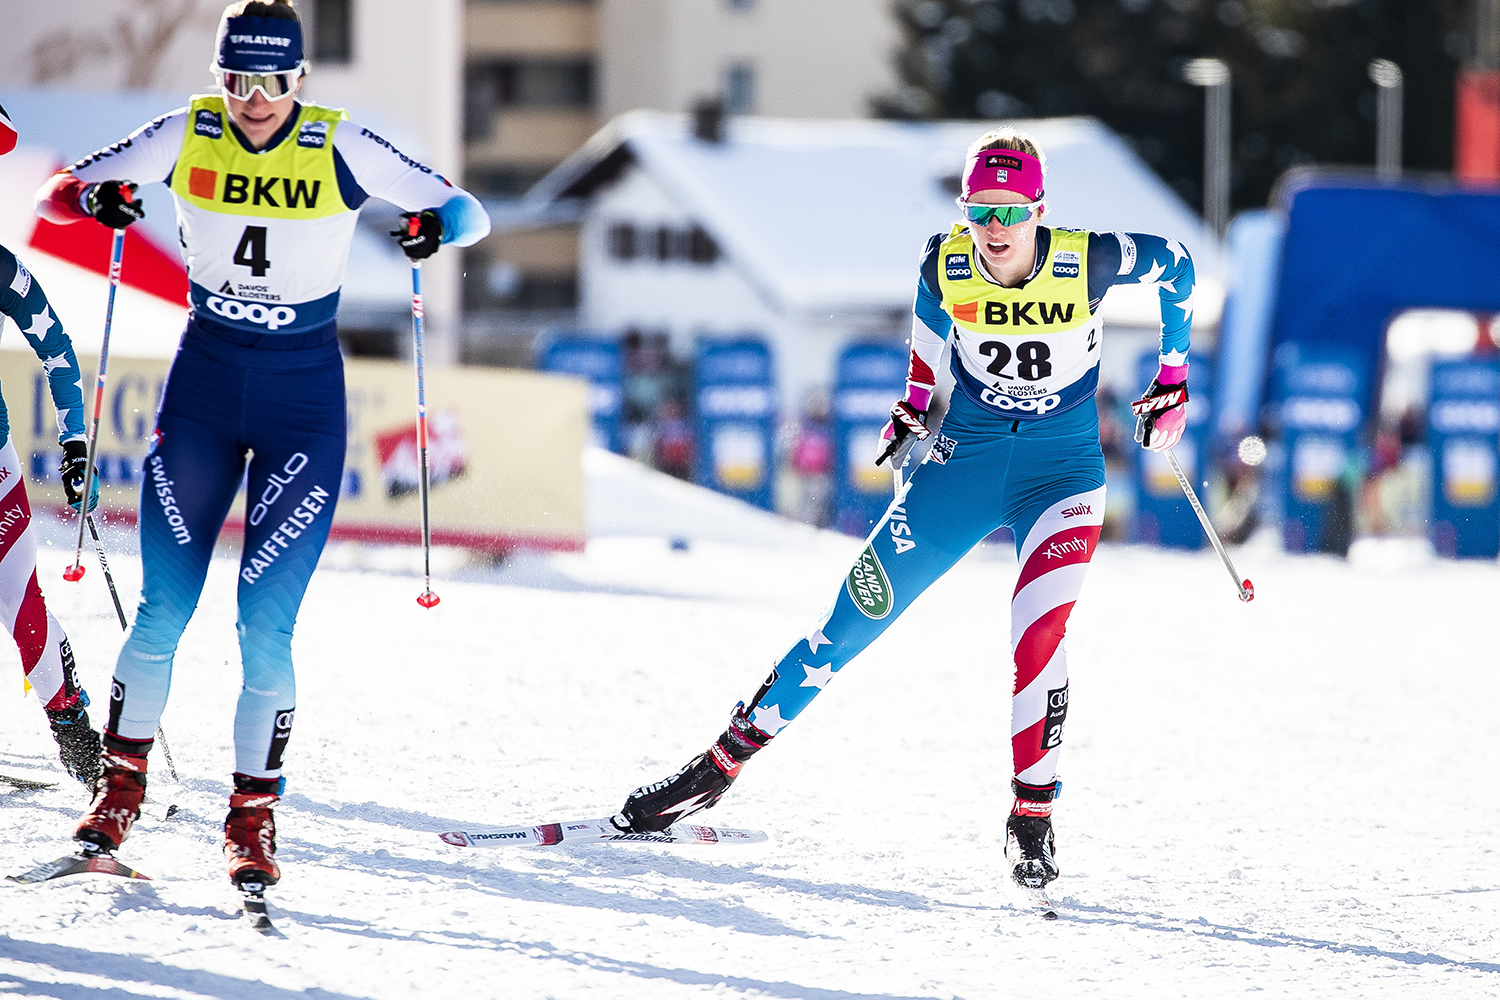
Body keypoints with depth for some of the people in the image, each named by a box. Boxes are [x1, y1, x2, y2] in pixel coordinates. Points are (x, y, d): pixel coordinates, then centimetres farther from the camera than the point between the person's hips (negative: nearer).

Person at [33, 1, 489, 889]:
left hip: (304, 396, -2)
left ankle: (255, 817, 3)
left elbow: (466, 209, -6)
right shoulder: (187, 136, -4)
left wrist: (436, 226, -29)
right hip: (203, 382, 2)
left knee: (266, 624, -8)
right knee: (164, 609, -2)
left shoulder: (341, 149, -9)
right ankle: (121, 786, 15)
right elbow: (60, 190, -1)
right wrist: (96, 198, -23)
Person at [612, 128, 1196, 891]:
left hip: (1063, 470, -2)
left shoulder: (1089, 261, -19)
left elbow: (1175, 263, 1)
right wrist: (916, 397, 17)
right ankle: (723, 763, 9)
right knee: (856, 617, 0)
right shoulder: (945, 263, -12)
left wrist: (1173, 376, 5)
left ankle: (1032, 815, -7)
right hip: (965, 456, 2)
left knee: (1037, 637, -23)